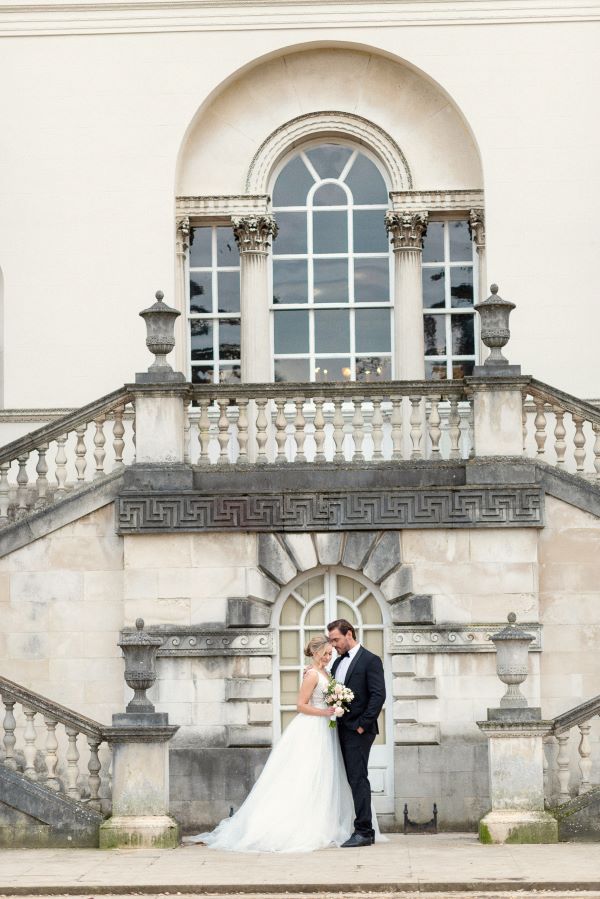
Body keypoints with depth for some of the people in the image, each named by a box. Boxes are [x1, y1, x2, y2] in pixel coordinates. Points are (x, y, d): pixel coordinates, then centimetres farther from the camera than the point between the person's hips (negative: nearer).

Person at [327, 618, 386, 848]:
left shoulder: (370, 660, -6)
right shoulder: (338, 662, 18)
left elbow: (378, 695, -13)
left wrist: (363, 724, -15)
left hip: (358, 730, -8)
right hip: (341, 730, 8)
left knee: (358, 779, -10)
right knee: (352, 779, 7)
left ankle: (364, 832, -9)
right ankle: (363, 831, 9)